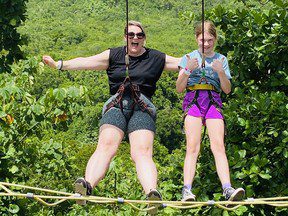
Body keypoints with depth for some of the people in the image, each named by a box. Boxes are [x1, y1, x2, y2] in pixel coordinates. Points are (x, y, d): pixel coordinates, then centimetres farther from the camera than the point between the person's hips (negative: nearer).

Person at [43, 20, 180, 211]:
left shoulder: (156, 58, 19)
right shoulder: (113, 55, 19)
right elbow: (86, 62, 13)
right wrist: (58, 65, 4)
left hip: (143, 108, -1)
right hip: (116, 105, 1)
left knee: (142, 152, -24)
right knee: (106, 145, -25)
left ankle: (152, 192, -48)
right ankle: (88, 186, -47)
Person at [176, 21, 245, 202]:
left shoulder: (221, 59, 15)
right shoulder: (189, 58, 11)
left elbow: (227, 90, 9)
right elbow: (179, 88, 5)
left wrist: (220, 72, -9)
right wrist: (188, 70, -12)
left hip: (213, 102, 1)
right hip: (193, 101, -1)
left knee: (219, 146, -14)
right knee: (193, 147, -16)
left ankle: (228, 189, -26)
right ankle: (187, 190, -25)